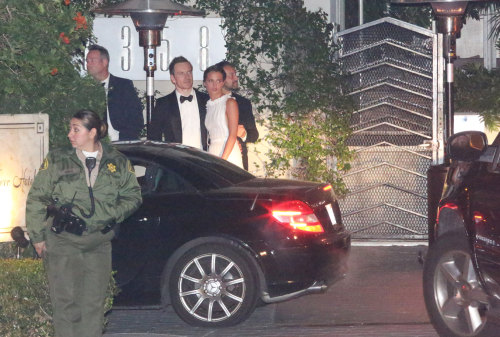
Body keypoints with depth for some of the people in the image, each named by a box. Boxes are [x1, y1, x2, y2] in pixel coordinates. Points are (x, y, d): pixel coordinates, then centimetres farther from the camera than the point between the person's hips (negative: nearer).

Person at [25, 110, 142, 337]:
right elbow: (36, 200, 5)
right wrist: (38, 236, 2)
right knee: (66, 302, -4)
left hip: (98, 244, 2)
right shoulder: (57, 160, 2)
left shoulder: (118, 163, 5)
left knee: (94, 304, 4)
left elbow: (133, 196, 15)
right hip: (63, 243, -2)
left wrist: (112, 214, -2)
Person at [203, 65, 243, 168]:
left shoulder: (230, 102, -3)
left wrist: (223, 160, -17)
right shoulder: (207, 105, 15)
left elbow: (232, 135, -9)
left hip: (228, 155, -5)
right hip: (212, 153, 5)